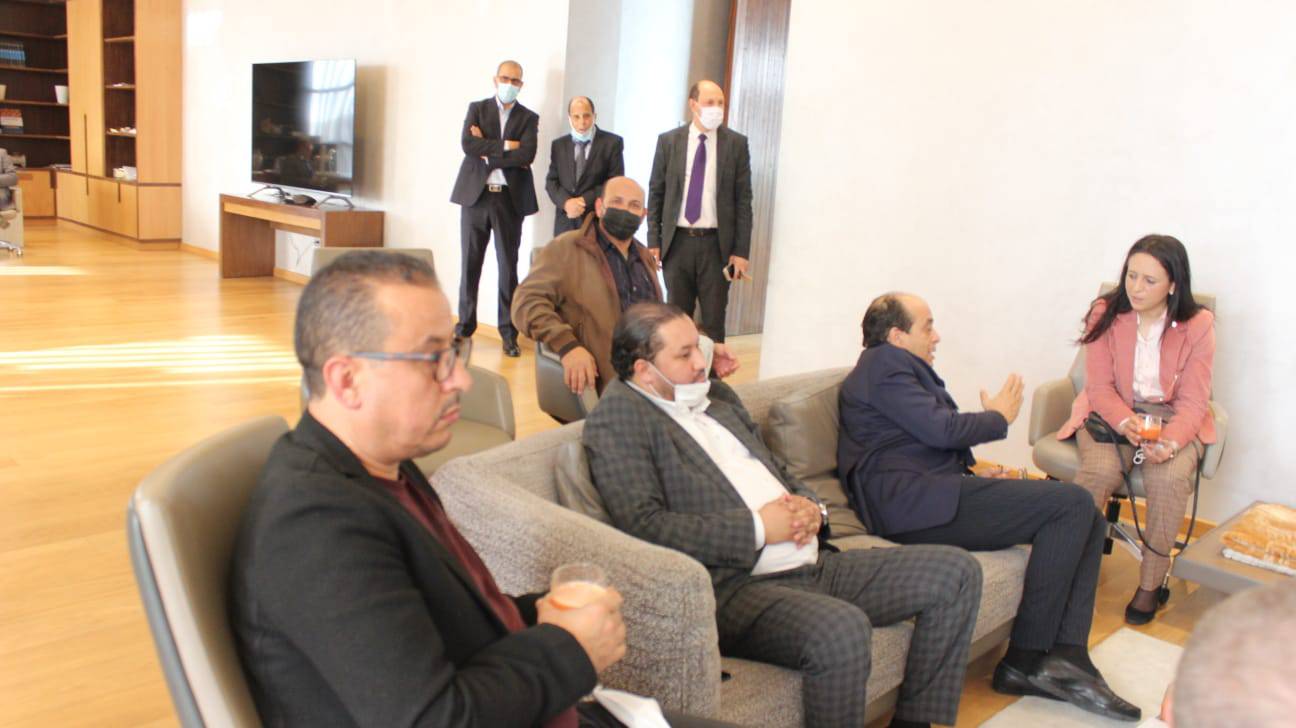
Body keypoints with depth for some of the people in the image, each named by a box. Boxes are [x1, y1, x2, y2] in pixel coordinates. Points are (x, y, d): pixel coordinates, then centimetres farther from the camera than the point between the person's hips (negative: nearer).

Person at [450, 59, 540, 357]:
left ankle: (508, 333, 8)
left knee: (508, 266, 1)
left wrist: (488, 152, -9)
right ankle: (464, 326, 15)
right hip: (475, 195, 1)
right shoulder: (477, 109, 9)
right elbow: (468, 145, -8)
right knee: (470, 263, 5)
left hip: (509, 199, 0)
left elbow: (526, 156, -10)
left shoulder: (528, 118, 8)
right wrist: (506, 146, -11)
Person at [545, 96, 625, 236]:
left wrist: (585, 201, -13)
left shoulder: (612, 142, 1)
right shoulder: (559, 145, 13)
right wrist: (566, 202, -12)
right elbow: (551, 181, 8)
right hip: (565, 222, 3)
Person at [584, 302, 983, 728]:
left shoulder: (716, 395, 18)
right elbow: (643, 525, -19)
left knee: (956, 571, 4)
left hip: (813, 562, 9)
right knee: (842, 626, -37)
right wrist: (758, 528, -16)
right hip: (732, 588, -9)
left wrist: (807, 506, 2)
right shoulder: (617, 419, -7)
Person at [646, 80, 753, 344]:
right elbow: (655, 193, 6)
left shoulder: (736, 143, 0)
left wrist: (741, 251, -5)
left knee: (714, 322, 5)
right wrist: (654, 241, 0)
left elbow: (743, 199, -1)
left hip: (716, 244, -1)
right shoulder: (668, 141, 3)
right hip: (677, 241, 1)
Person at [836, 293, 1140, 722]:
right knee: (1072, 502, -18)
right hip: (913, 500, -11)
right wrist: (999, 417, 5)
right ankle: (1025, 659, -13)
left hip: (931, 490, 11)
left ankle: (1065, 656, -10)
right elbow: (941, 429, -13)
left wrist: (978, 474, 11)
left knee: (1090, 520, 4)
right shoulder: (885, 363, -3)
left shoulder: (895, 367, 29)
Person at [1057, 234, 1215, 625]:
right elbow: (1100, 388, -7)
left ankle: (1150, 584, -12)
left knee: (1169, 477, -30)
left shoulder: (1198, 324, -7)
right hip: (1111, 412, 0)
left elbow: (1193, 401, -8)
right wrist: (1127, 423, -27)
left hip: (1171, 418, 0)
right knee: (1100, 469, -31)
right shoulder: (1105, 313, -7)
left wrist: (1170, 441, -28)